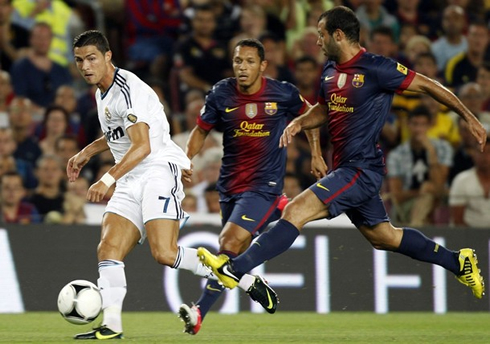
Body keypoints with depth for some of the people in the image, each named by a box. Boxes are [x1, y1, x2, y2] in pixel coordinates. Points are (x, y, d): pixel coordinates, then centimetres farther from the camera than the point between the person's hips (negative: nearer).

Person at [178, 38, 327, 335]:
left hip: (265, 185, -4)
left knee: (231, 242, -20)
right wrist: (185, 160, -6)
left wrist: (316, 155, 11)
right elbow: (201, 130, 10)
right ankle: (256, 285, 43)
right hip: (231, 185, 4)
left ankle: (200, 314, -20)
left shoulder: (283, 93, -7)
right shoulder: (221, 95, -3)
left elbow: (308, 114, 13)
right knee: (235, 254, 10)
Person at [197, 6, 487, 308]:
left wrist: (469, 118, -4)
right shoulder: (330, 70, 9)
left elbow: (428, 86, -7)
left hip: (362, 169, -10)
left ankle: (236, 270, -25)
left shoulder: (376, 69, -15)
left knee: (296, 211, -20)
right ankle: (458, 262, 32)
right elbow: (324, 110, 26)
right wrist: (299, 123, 4)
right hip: (347, 169, 10)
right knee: (383, 237, 19)